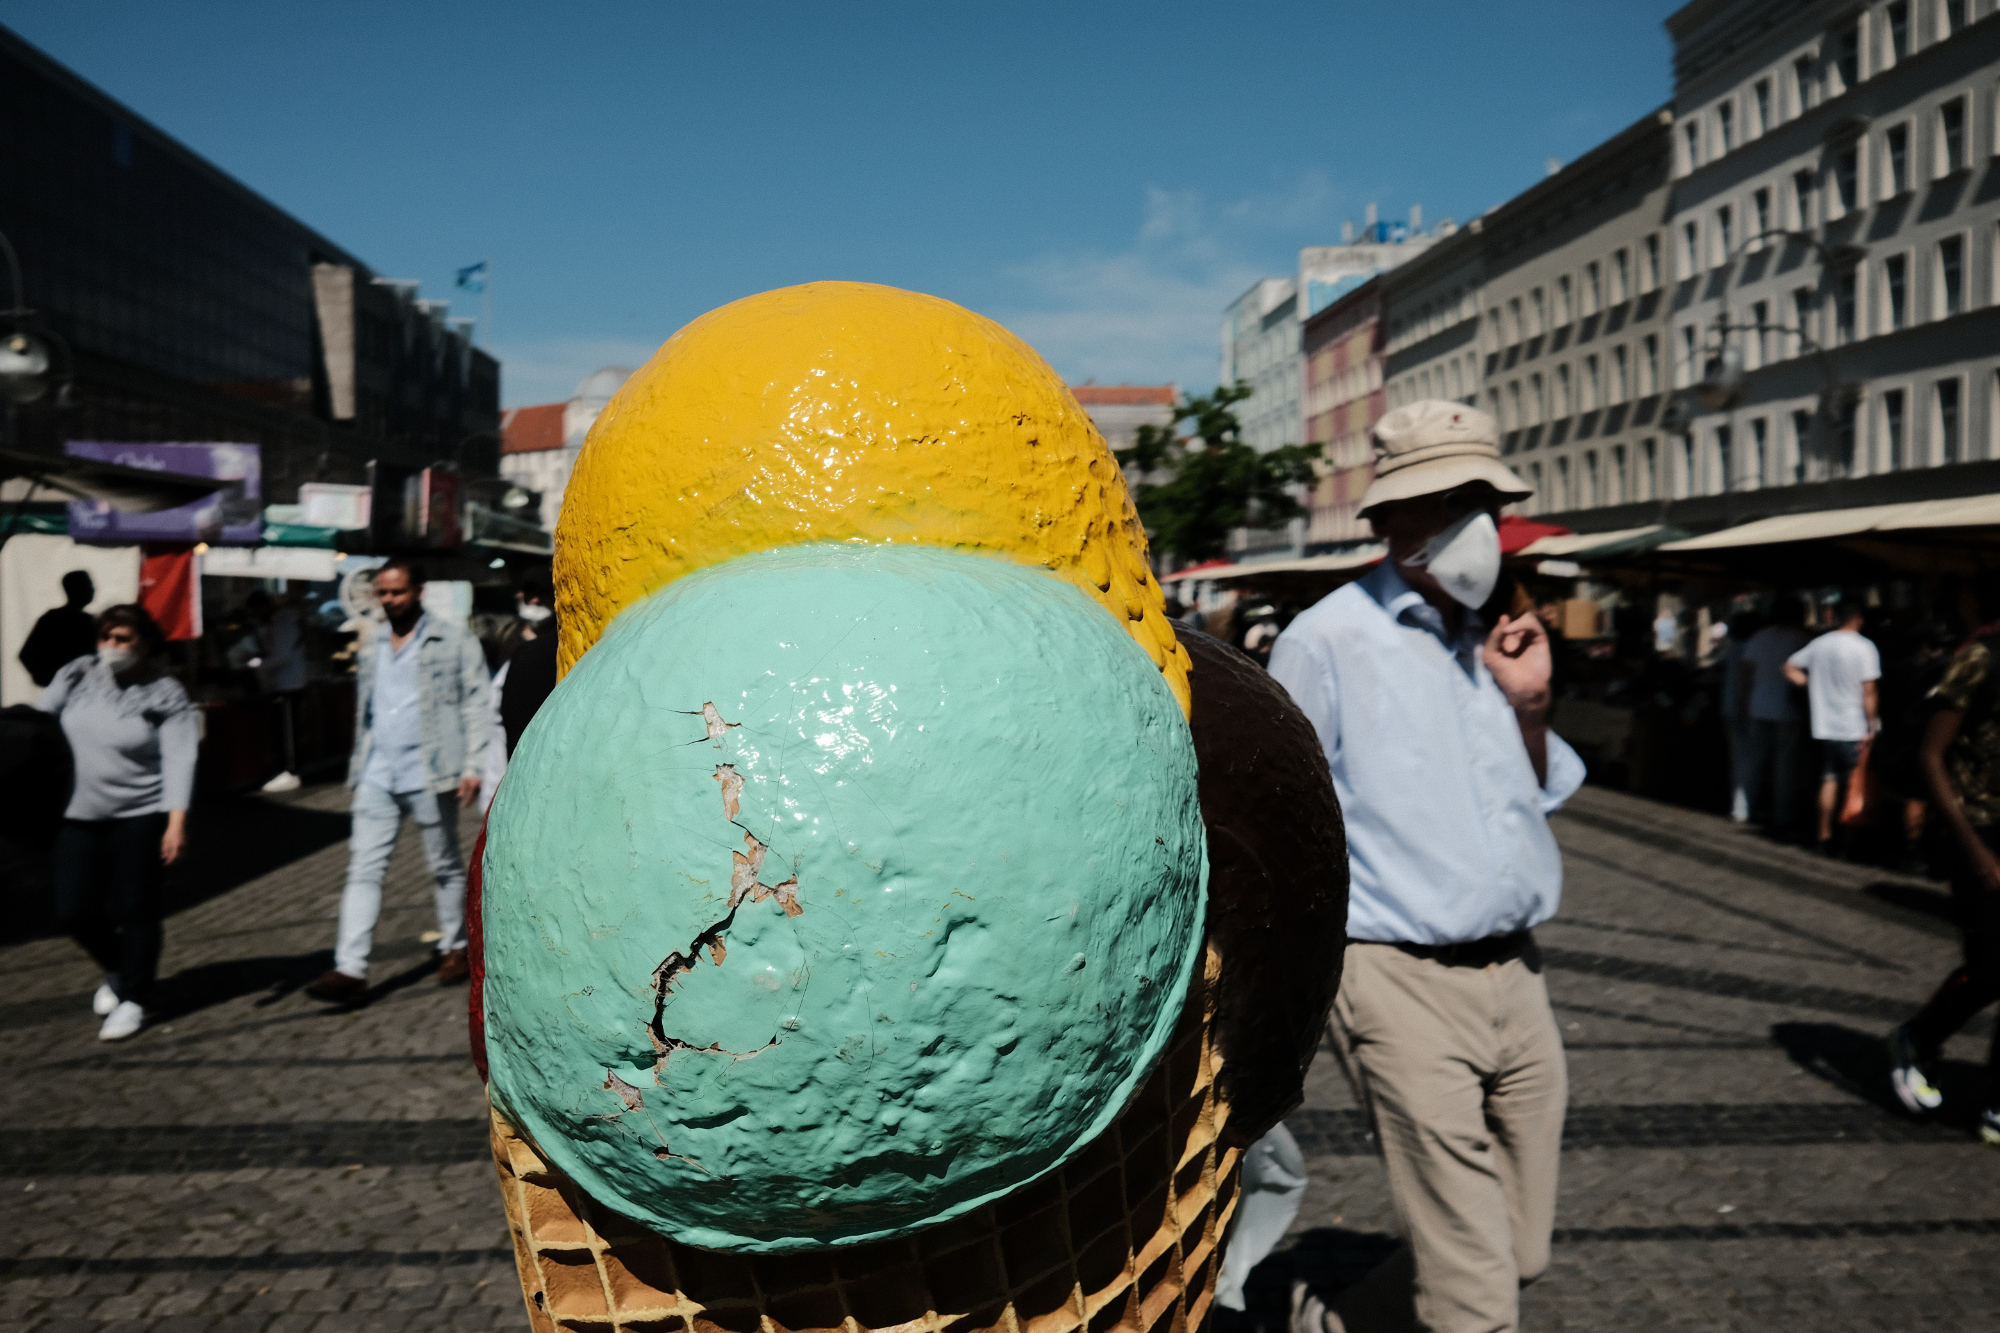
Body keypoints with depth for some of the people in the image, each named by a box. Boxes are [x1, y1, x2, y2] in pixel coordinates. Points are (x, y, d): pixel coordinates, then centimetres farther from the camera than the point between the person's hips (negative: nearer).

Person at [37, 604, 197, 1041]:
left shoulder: (165, 694, -8)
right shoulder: (76, 676, 3)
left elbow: (179, 760, -13)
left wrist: (177, 821, -21)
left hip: (141, 816, -4)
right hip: (80, 814, 4)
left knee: (135, 909, 0)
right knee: (74, 912, 6)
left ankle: (132, 1000, 16)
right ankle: (118, 969, 35)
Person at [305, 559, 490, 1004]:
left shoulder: (454, 643, -2)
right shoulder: (373, 650, 17)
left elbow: (477, 705, -6)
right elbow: (364, 714, 21)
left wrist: (474, 767, -14)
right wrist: (359, 767, 17)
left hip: (428, 776, -5)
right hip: (376, 778, 5)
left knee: (445, 867, 8)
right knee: (363, 869, -2)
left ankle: (454, 948, 23)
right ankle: (350, 968, -4)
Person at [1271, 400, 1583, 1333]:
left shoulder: (1489, 642, 12)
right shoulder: (1327, 642, -10)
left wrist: (1529, 704, 2)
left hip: (1514, 976, 8)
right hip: (1403, 982, -7)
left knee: (1521, 1254, 17)